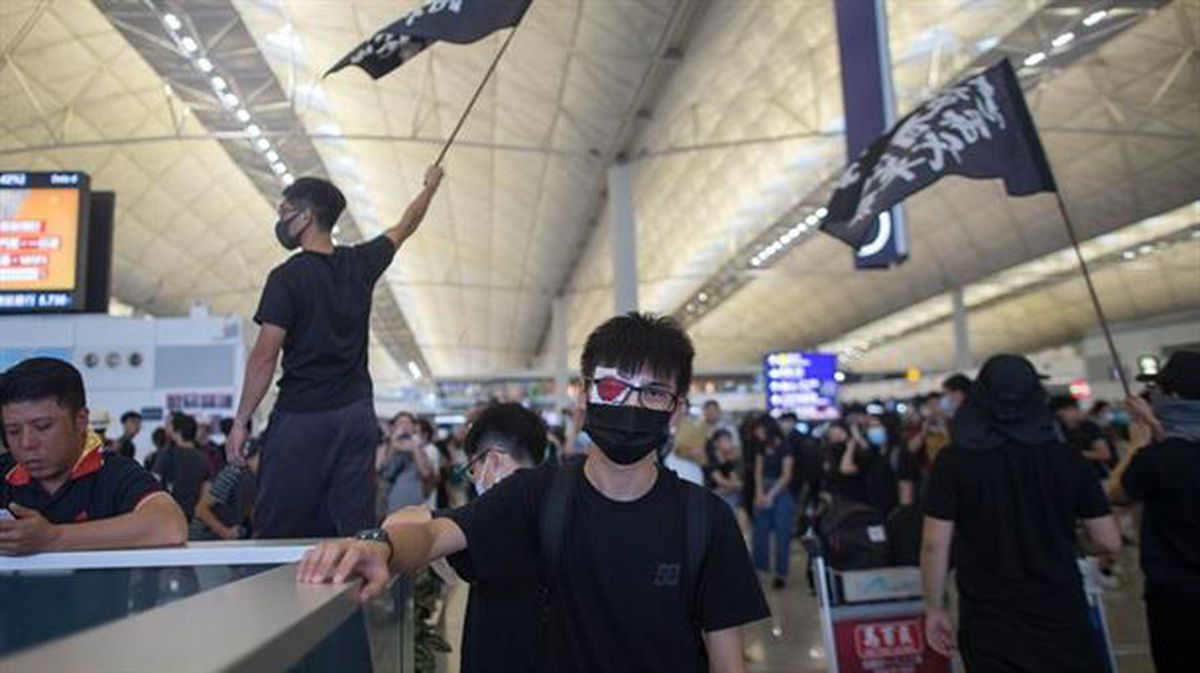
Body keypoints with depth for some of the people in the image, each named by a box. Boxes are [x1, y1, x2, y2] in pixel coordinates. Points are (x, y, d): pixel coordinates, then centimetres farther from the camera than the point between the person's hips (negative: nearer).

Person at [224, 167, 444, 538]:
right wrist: (430, 187, 39)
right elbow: (404, 228, 23)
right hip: (357, 414, 5)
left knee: (278, 532, 3)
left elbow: (264, 356, -12)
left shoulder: (287, 278, -9)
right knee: (357, 531, 7)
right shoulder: (361, 263, 5)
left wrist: (240, 422, -4)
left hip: (301, 417, -5)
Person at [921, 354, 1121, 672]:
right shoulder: (1069, 459, -4)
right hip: (1060, 613, 1)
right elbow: (1111, 542, 0)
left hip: (988, 621, -1)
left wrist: (934, 609, 0)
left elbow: (934, 544, -11)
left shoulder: (953, 461, -10)